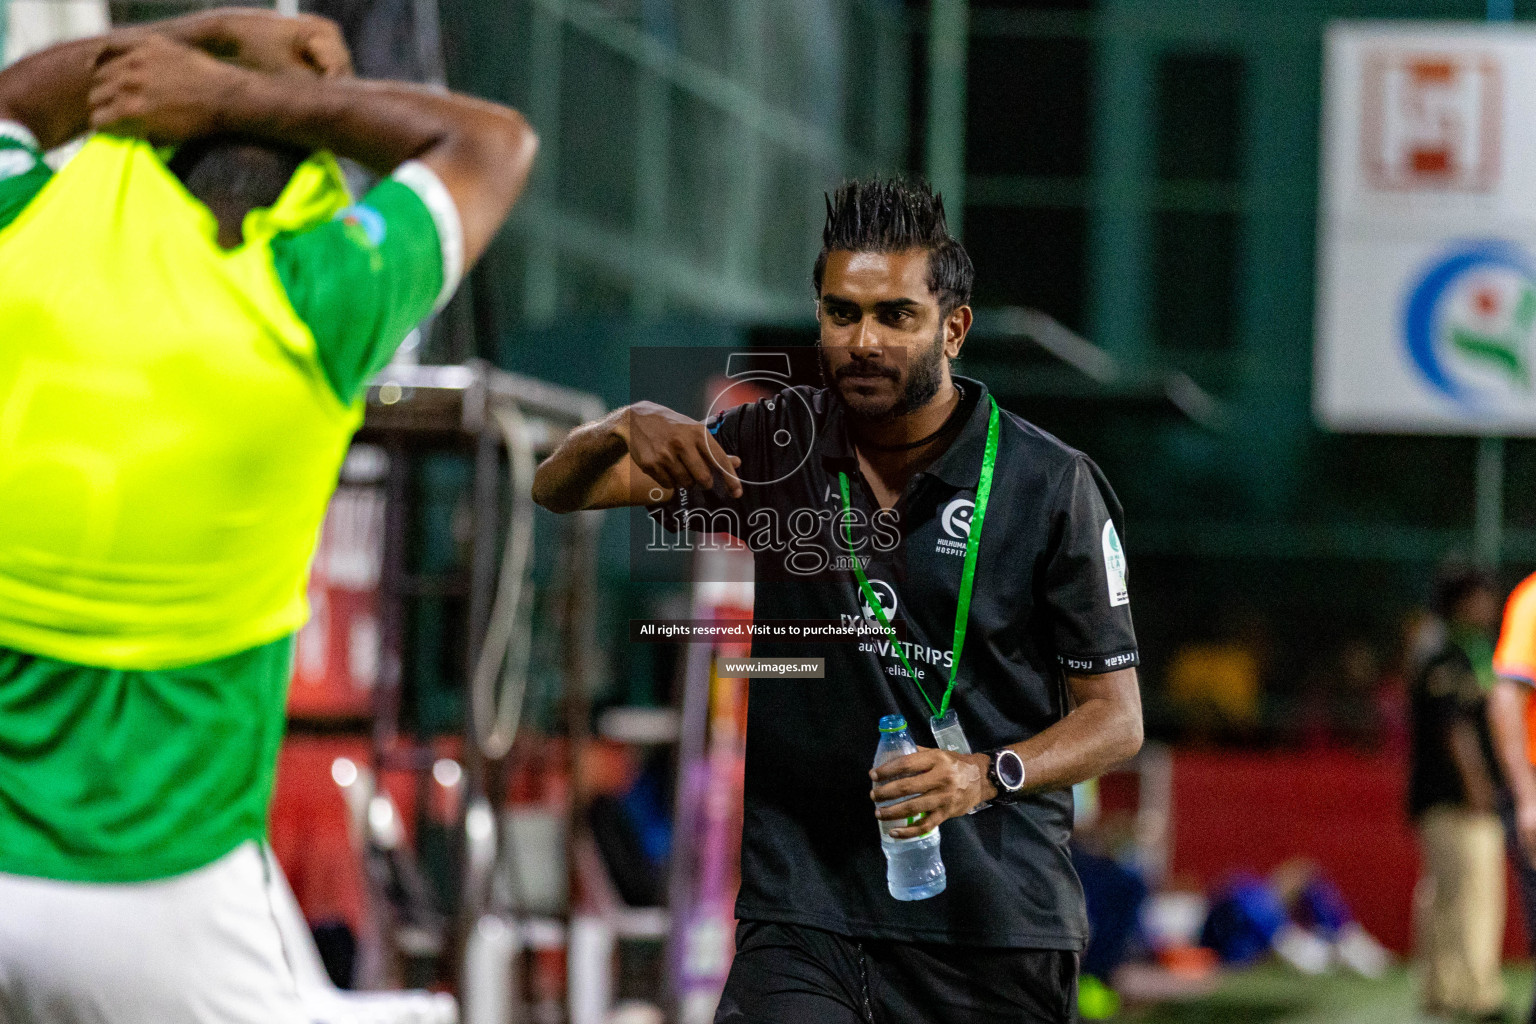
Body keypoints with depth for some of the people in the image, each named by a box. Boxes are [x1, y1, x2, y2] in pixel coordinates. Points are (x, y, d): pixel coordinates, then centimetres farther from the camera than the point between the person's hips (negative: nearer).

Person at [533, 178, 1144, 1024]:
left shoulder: (1052, 487, -4)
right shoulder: (772, 448, 5)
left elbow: (1115, 717, 0)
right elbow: (558, 490, 9)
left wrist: (986, 775, -20)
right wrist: (626, 429, -14)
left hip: (995, 930, -1)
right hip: (802, 913, 1)